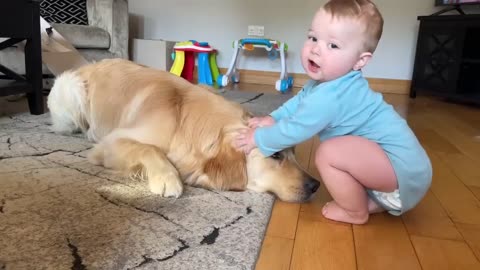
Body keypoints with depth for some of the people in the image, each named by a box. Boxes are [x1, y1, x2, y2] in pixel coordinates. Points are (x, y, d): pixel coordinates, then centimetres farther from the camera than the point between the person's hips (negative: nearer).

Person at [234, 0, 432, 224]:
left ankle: (356, 212, -1)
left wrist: (258, 139, -4)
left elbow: (295, 130, -19)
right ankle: (376, 201, 20)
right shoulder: (327, 81, 5)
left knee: (328, 153, -26)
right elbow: (299, 101, 21)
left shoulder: (330, 97, -27)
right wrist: (272, 118, 10)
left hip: (402, 168, -11)